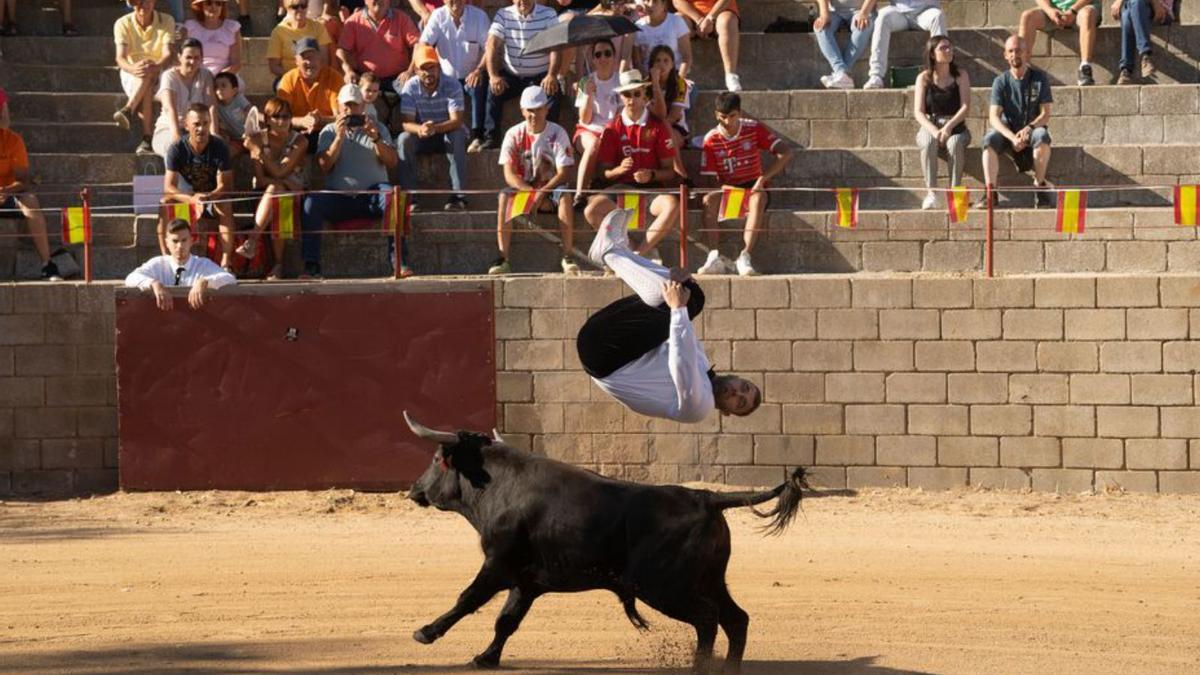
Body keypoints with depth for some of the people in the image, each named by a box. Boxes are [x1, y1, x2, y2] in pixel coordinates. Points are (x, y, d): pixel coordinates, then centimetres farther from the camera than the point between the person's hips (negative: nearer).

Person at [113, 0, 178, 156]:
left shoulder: (166, 22, -2)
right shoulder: (122, 24, -3)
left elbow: (169, 54, -16)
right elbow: (120, 58, -15)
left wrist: (155, 66, -40)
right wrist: (133, 68, -40)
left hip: (159, 75, 0)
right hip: (131, 75, 0)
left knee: (147, 74, -38)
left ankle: (128, 109, -49)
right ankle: (147, 139, -46)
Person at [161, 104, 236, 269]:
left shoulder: (219, 147, -12)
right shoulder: (176, 149, -12)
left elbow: (225, 185, -16)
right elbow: (168, 188, -20)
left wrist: (208, 197, -39)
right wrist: (192, 199, -39)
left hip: (213, 200, -1)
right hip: (185, 198, 1)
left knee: (225, 206, -34)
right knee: (165, 203, -30)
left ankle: (225, 262, -39)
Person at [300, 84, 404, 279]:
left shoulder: (377, 129, 16)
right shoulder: (329, 131, 15)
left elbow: (392, 162, 2)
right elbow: (325, 165, 0)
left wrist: (376, 138, -13)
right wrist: (339, 137, -11)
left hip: (371, 194, -1)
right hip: (339, 196, 1)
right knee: (312, 202, -29)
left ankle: (400, 263, -37)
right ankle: (311, 266, -29)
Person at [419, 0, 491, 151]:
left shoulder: (479, 16, -5)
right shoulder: (438, 16, -2)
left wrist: (479, 70, -29)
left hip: (471, 76, -2)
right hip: (447, 76, 2)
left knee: (479, 88, -34)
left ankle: (477, 137, -34)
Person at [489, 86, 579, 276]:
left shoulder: (557, 133, -8)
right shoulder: (514, 135, -3)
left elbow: (564, 173, -14)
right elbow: (509, 174, -11)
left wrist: (542, 192, -29)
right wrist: (531, 192, -28)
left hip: (551, 187, -1)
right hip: (523, 187, 1)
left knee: (564, 195, -34)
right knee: (505, 196, -29)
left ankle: (567, 257, -33)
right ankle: (504, 259, -33)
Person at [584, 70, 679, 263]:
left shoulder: (658, 127, 6)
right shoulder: (613, 129, 8)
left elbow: (670, 171, 5)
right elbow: (603, 173, 7)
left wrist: (651, 175, -17)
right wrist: (619, 170, -16)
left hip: (651, 187, -1)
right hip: (621, 187, 1)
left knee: (672, 205, -36)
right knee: (592, 210, -30)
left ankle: (641, 251, -25)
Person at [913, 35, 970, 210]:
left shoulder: (960, 76, 5)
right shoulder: (924, 78, 5)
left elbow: (965, 108, -4)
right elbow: (918, 112, -2)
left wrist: (949, 127, -20)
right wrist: (934, 131, -20)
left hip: (955, 127, 0)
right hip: (930, 126, 0)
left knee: (955, 143, -35)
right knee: (929, 142, -35)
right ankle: (931, 192, -39)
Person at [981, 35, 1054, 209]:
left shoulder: (1039, 78, -2)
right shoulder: (1001, 82, -1)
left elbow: (1045, 115, -6)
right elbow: (994, 117, -10)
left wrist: (1029, 128, -28)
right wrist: (1012, 137, -27)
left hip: (1032, 130, -1)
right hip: (1008, 131, 1)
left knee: (1041, 136, -36)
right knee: (989, 139, -31)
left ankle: (1040, 187, -25)